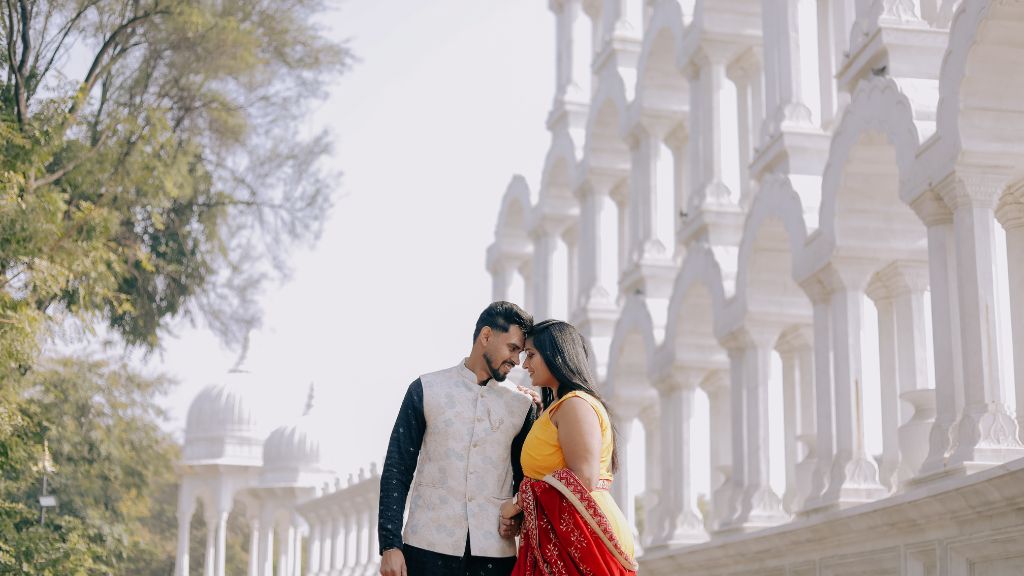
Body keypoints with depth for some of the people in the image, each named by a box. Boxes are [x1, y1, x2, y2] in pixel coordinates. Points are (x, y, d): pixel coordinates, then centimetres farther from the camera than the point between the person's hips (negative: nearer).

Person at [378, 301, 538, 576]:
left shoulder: (522, 404, 10)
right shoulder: (426, 390, 4)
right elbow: (397, 471, 2)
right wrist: (390, 544, -5)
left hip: (495, 552, 2)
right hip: (428, 548, -2)